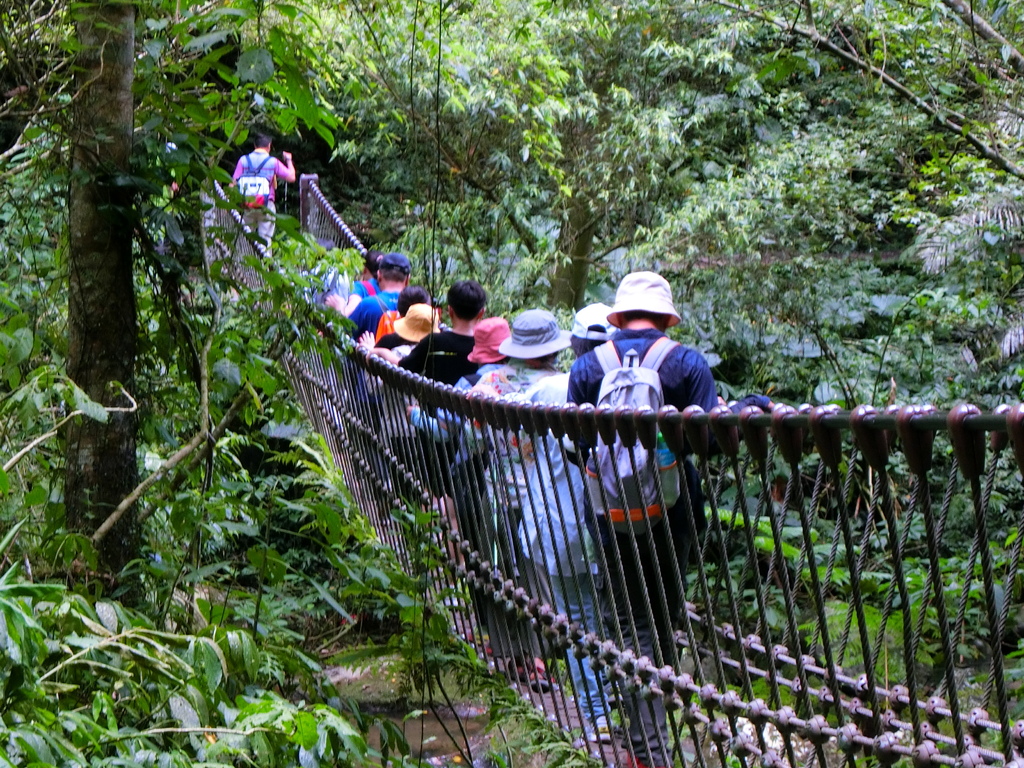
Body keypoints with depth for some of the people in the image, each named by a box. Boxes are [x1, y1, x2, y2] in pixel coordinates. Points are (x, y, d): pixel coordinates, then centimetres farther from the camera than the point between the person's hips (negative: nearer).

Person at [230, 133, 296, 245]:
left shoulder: (243, 160, 5)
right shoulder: (272, 161, 0)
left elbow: (234, 183, 1)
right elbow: (291, 177, 1)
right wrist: (289, 160, 17)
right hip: (266, 205, -2)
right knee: (265, 238, -2)